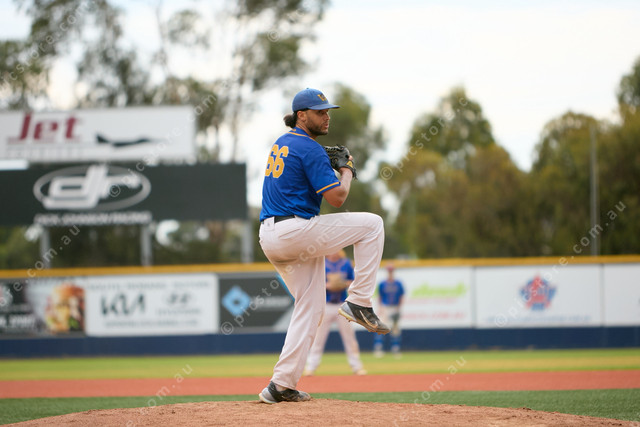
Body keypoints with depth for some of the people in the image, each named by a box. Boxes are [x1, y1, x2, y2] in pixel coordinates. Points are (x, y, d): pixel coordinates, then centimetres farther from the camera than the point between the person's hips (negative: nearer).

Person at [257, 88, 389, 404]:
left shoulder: (280, 145, 19)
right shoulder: (310, 149, -10)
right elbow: (337, 197, -15)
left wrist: (329, 165, 20)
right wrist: (346, 171, 5)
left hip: (269, 237, 9)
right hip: (295, 231, -9)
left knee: (311, 307, 13)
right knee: (371, 224, 0)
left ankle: (281, 385, 6)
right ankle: (358, 303, -2)